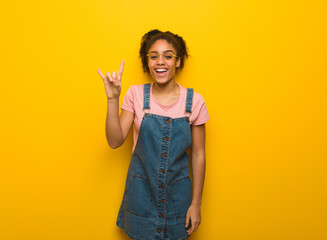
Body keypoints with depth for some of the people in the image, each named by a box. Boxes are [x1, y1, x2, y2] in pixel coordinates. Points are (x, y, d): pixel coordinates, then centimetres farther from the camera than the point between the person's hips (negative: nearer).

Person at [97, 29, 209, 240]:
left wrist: (196, 203, 0)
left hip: (177, 193, 0)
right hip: (141, 190, 0)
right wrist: (113, 100, -20)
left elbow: (198, 155, -3)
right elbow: (115, 141, -9)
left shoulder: (194, 101, -8)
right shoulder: (136, 94, -6)